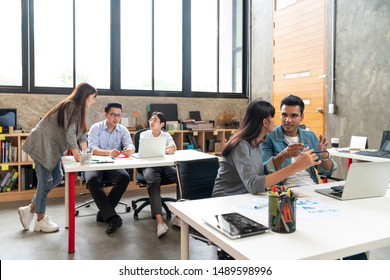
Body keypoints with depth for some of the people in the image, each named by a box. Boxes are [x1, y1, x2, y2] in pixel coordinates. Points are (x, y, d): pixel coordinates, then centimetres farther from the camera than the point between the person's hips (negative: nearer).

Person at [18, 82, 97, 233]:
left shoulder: (78, 109, 11)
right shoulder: (71, 106, -20)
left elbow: (81, 132, 10)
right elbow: (69, 133, -26)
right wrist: (76, 154, -24)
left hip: (52, 147, 10)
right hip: (42, 145, -10)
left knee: (57, 178, 9)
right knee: (45, 182, -2)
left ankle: (30, 209, 21)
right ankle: (41, 220, 14)